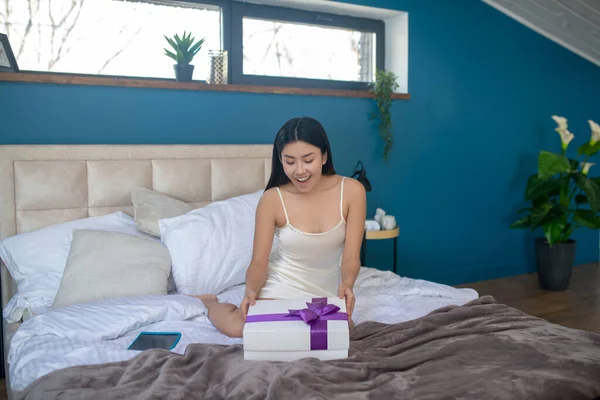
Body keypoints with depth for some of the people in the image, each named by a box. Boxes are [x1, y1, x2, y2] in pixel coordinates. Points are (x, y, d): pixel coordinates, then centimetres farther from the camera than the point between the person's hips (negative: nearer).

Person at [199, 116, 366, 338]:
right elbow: (259, 262, -15)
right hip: (280, 286, -2)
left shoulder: (351, 191, -15)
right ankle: (210, 303, 14)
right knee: (237, 327, -25)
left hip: (325, 291, 3)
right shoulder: (272, 200, -18)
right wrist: (251, 290, -35)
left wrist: (347, 284, -36)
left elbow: (351, 257, -15)